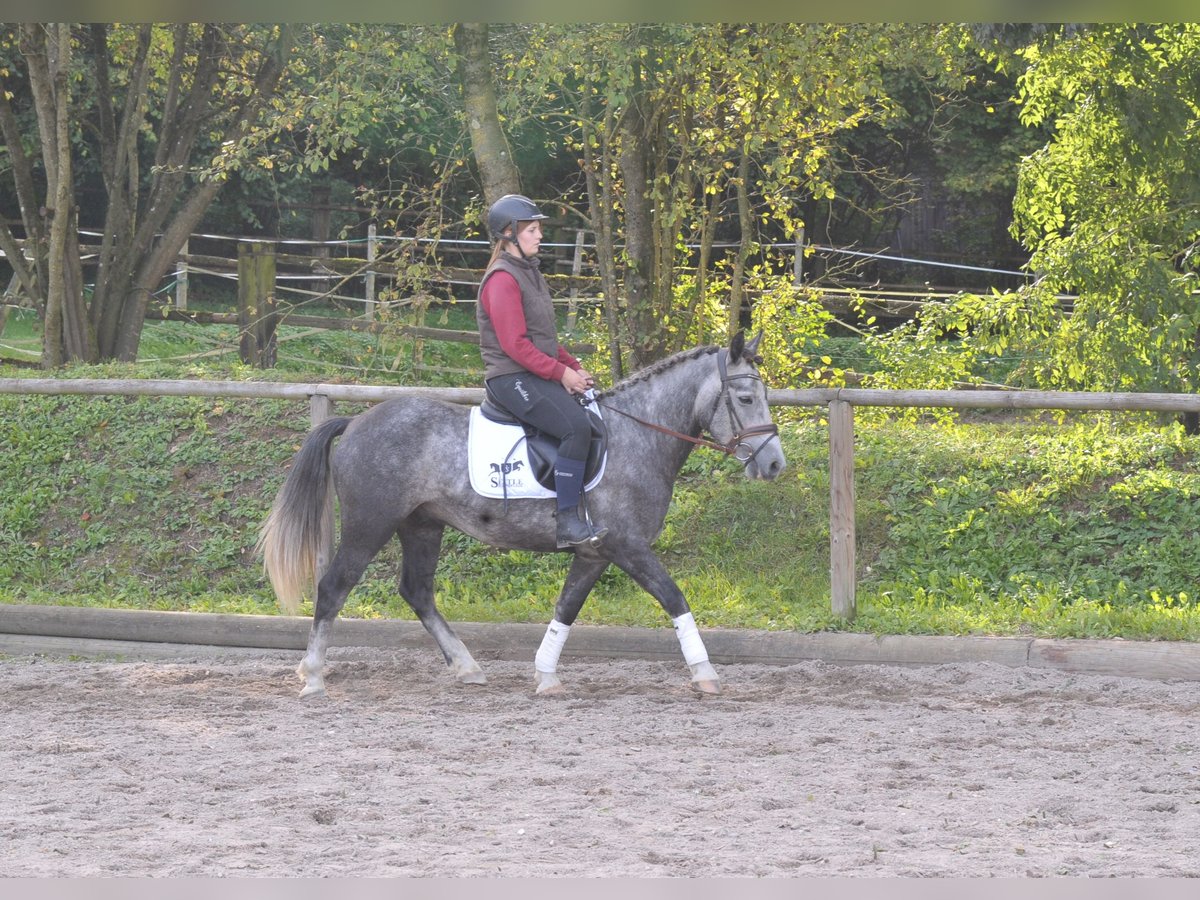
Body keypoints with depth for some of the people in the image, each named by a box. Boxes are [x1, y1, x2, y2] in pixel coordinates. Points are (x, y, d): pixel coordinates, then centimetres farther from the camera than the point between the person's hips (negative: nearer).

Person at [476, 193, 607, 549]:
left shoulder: (529, 273, 18)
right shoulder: (502, 279, -14)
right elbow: (514, 344, -21)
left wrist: (574, 367, 9)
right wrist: (561, 373, -18)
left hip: (540, 375, 10)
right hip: (513, 378, -10)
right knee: (576, 426, -27)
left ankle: (589, 510, 4)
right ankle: (568, 522, -26)